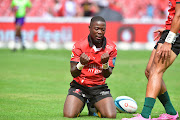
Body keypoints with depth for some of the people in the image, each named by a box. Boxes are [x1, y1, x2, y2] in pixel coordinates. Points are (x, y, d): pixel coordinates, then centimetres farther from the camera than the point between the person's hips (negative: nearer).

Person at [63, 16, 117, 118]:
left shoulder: (111, 47, -3)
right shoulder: (79, 46, -9)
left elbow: (107, 75, -7)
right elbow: (73, 73, -12)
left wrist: (105, 64, -29)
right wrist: (81, 64, -35)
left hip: (100, 87, 2)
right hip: (79, 86, -1)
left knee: (111, 116, -19)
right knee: (69, 115, -22)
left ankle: (94, 107, 17)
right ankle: (80, 106, 17)